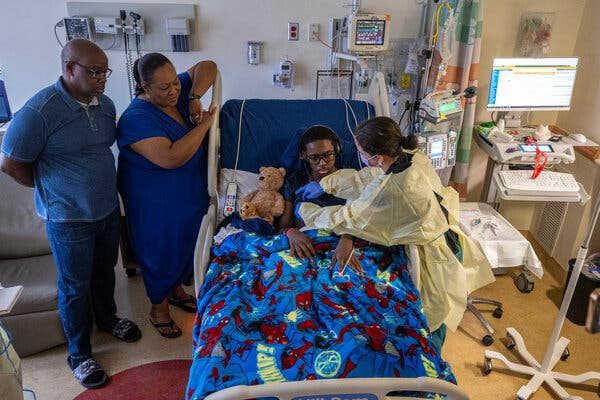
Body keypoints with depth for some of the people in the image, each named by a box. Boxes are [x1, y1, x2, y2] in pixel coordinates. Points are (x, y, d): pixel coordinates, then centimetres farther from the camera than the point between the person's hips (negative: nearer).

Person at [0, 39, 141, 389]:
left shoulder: (105, 104, 0)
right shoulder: (40, 110, -22)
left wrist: (106, 189, 10)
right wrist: (50, 189, -1)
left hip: (108, 210, 6)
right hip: (69, 219, -6)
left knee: (105, 272, 24)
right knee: (75, 288, 10)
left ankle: (108, 318, 49)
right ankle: (80, 354, 30)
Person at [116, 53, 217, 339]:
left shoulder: (178, 92, -6)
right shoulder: (136, 119, -28)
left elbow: (207, 67, -4)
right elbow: (171, 158, -37)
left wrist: (195, 97, -20)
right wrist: (204, 124, -31)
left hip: (190, 194, 8)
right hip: (156, 205, -7)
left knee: (186, 246, 23)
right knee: (160, 252, 12)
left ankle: (176, 290, 50)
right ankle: (158, 307, 37)